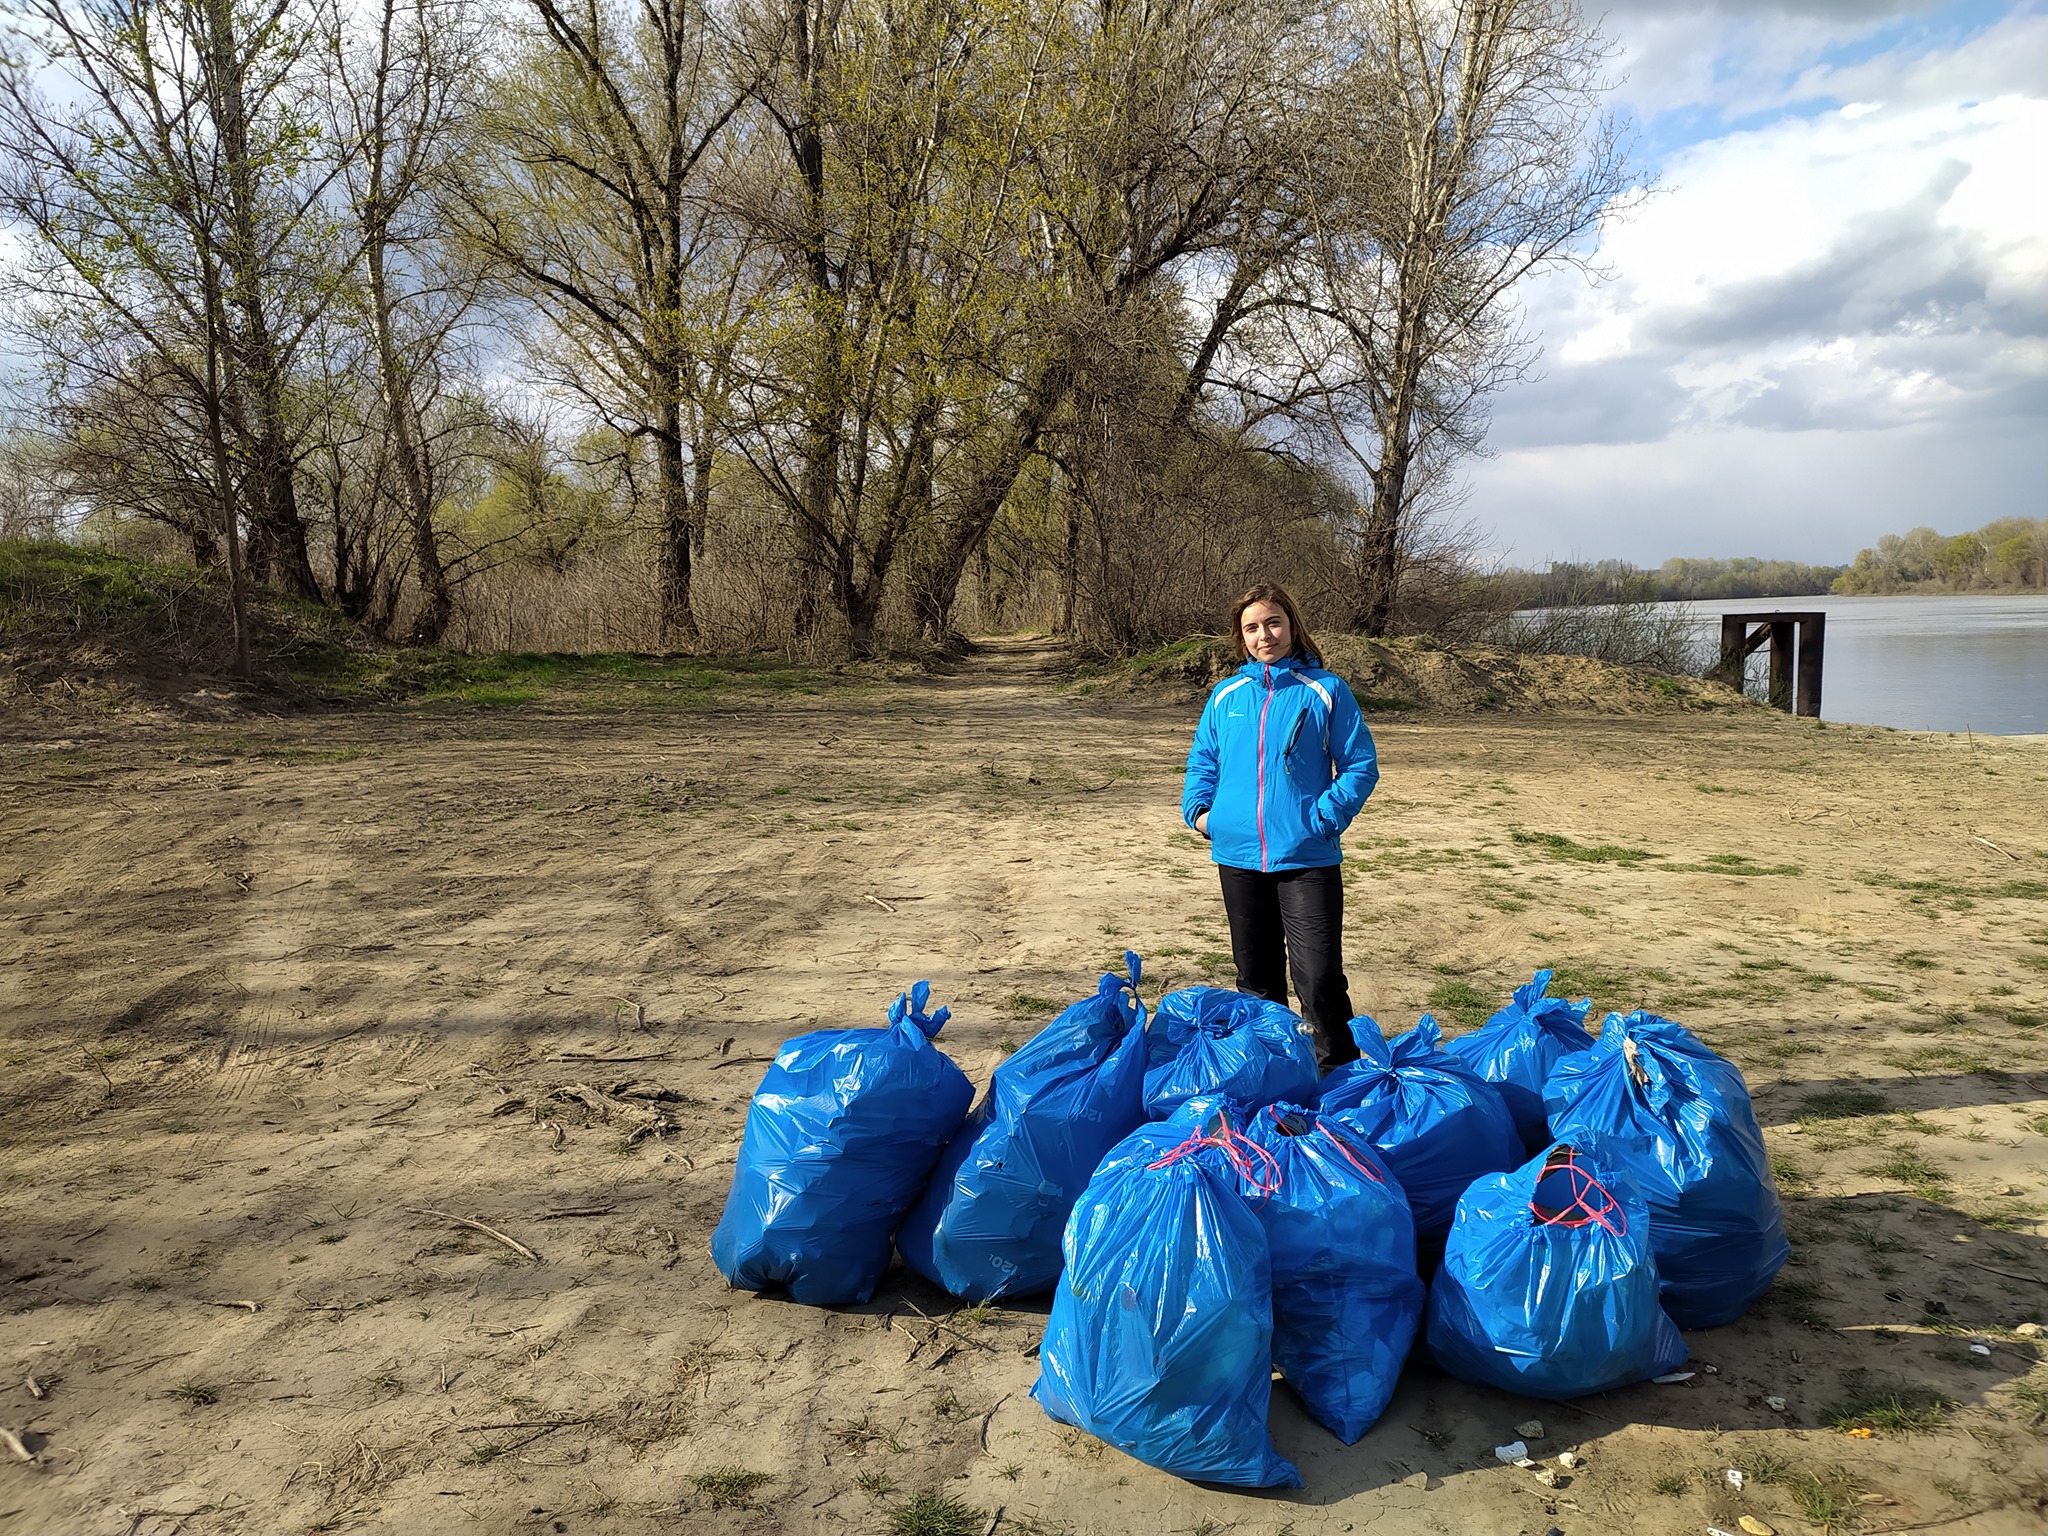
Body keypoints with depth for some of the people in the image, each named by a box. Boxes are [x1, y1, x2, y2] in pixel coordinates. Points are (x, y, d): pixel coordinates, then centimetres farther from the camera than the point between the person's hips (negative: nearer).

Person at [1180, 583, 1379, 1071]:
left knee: (1319, 977, -9)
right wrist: (1198, 808, 2)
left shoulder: (1325, 690, -2)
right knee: (1256, 977, 16)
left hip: (1307, 857, -4)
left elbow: (1361, 765, -1)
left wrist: (1324, 816, -13)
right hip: (1237, 856, 4)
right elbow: (1203, 759, 19)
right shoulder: (1226, 695, 9)